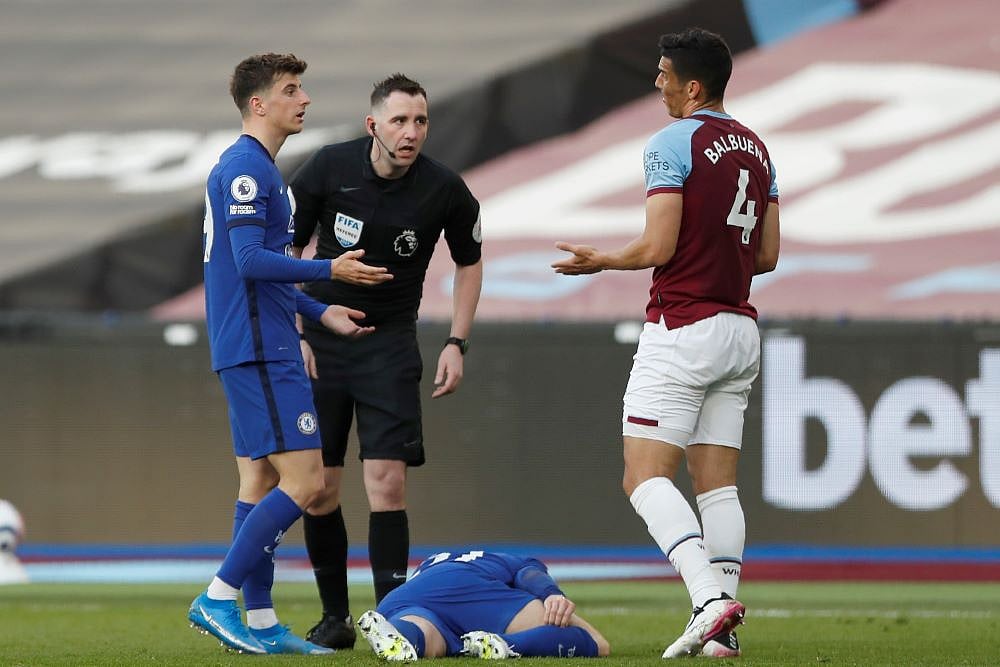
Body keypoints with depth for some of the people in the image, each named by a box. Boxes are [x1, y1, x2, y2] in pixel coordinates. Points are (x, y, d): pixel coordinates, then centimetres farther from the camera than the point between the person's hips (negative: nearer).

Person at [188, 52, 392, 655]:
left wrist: (320, 312, 22)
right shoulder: (244, 168, -13)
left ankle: (261, 622, 11)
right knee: (304, 480, -13)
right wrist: (330, 271, -20)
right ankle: (218, 599, -12)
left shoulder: (262, 170, 19)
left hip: (264, 349, 11)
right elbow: (251, 261, -22)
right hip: (259, 351, -11)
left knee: (261, 481, 10)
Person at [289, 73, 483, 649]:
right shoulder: (329, 169, -11)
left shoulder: (444, 190, -9)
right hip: (321, 341, 1)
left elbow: (470, 262, 9)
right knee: (319, 488, 1)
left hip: (390, 343, -1)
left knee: (387, 480, -14)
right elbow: (285, 249, 2)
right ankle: (335, 617, 15)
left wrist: (456, 344, 1)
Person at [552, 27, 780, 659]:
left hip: (682, 329, -8)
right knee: (718, 482, 7)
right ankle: (722, 630, 1)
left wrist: (598, 260, 2)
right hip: (740, 331, 8)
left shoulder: (672, 144, -11)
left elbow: (657, 247, -15)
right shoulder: (757, 149, 13)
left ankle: (710, 595, -26)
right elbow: (768, 255, 14)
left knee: (646, 477, -8)